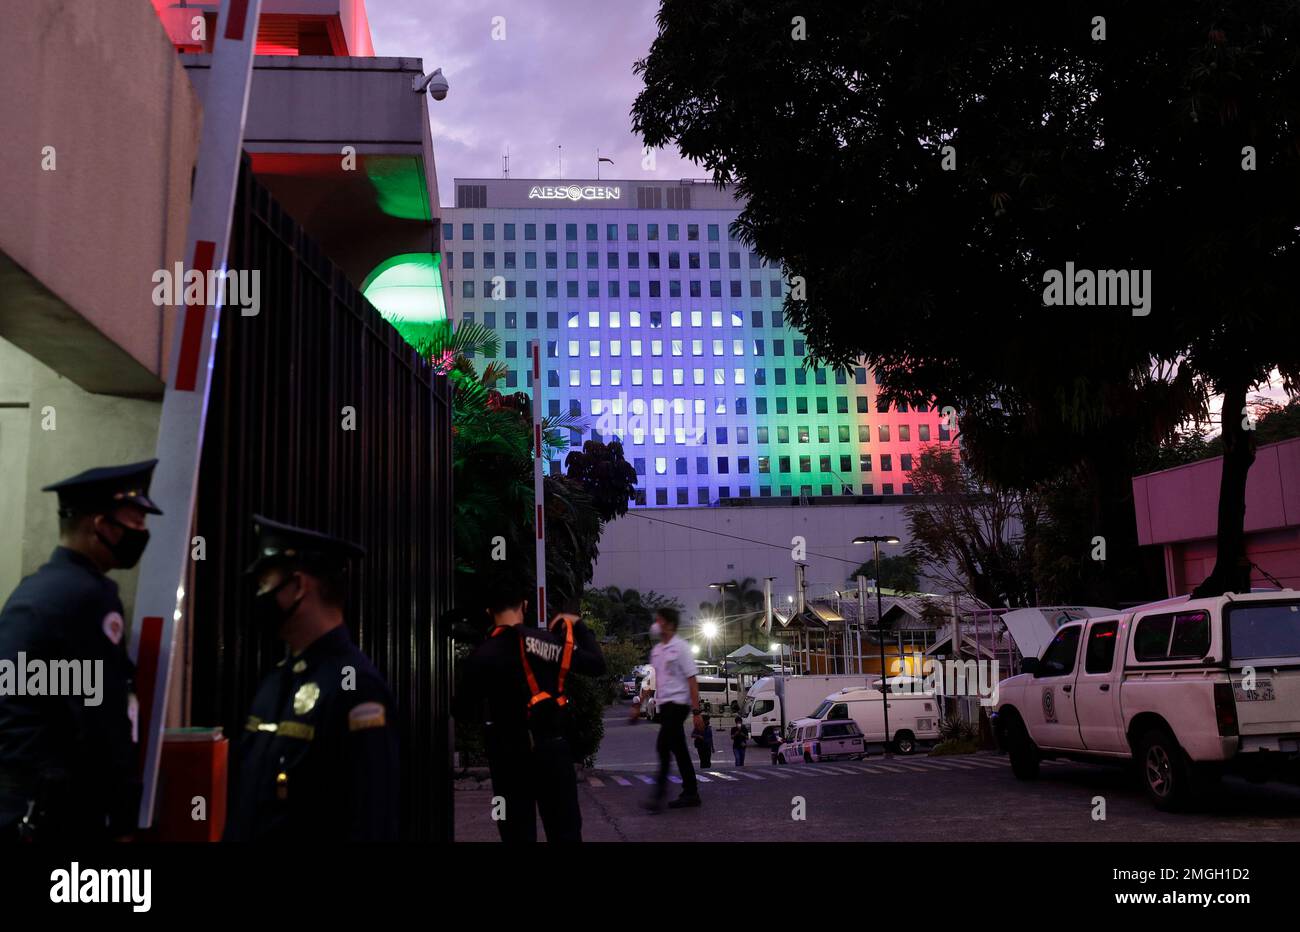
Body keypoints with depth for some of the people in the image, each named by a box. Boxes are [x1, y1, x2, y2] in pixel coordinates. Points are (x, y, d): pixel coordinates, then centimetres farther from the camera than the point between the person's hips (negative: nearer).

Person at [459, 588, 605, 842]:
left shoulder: (480, 656, -7)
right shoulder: (549, 642, -6)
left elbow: (464, 712, -1)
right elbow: (597, 664, 3)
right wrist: (579, 626, 13)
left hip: (509, 754, 0)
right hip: (552, 747, 0)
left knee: (518, 833, 9)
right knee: (566, 831, 10)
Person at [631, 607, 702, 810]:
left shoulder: (681, 648, -10)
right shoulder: (656, 650, 13)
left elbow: (692, 681, -12)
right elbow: (652, 680, 19)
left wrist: (696, 711, -16)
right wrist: (638, 704, 15)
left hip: (678, 703, -8)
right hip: (663, 704, 8)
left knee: (663, 746, -14)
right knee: (679, 749, 9)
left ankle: (659, 794, -13)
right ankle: (690, 793, 15)